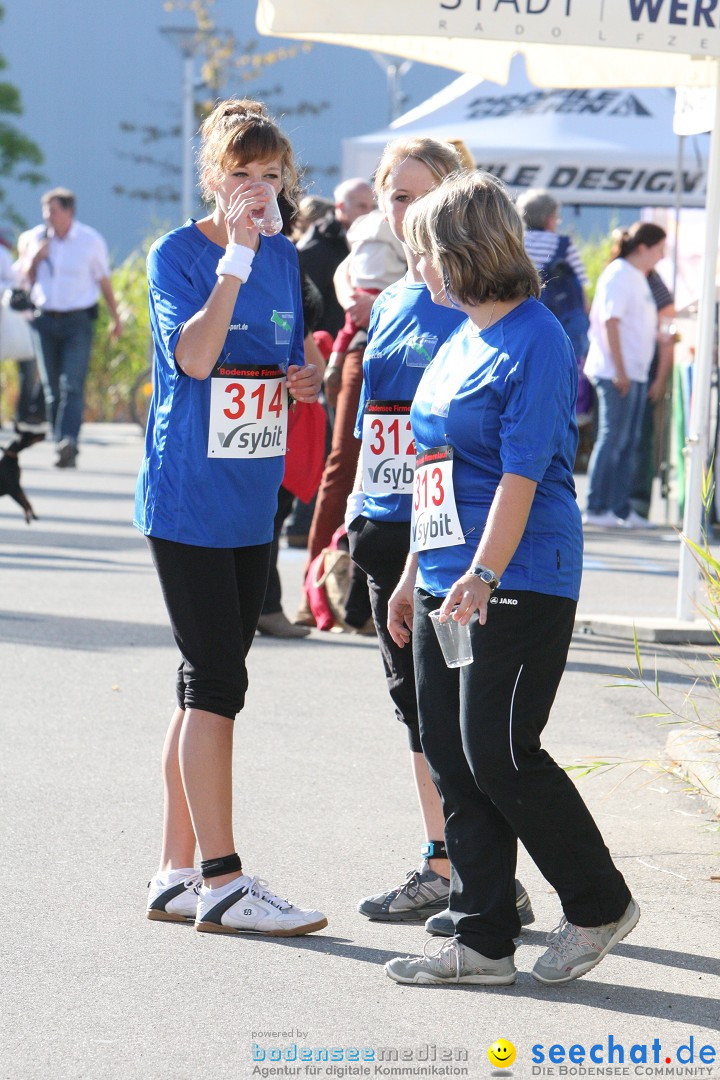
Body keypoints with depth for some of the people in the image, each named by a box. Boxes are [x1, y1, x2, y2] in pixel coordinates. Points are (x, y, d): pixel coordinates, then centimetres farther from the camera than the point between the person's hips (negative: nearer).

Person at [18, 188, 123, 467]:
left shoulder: (91, 240, -1)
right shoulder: (36, 238, 7)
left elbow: (103, 280, 9)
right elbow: (27, 280, 12)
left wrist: (116, 317, 13)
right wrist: (33, 260, -8)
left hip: (78, 321, -4)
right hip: (45, 319, 4)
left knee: (72, 386, -16)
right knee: (52, 389, 4)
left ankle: (68, 442, -28)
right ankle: (64, 450, 12)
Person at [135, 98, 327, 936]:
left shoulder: (284, 256, 11)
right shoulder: (177, 254, -8)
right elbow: (194, 357, -23)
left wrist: (305, 382, 0)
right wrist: (238, 254, -23)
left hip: (252, 501, 7)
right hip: (187, 498, -7)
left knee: (206, 684, 9)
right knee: (215, 682, -8)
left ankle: (175, 876, 15)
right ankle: (220, 883, -5)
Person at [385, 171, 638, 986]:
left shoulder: (534, 339, -12)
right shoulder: (460, 339, 16)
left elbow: (522, 472, -18)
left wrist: (483, 574, -25)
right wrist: (415, 574, 21)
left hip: (519, 583, -9)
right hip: (450, 585, 9)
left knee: (497, 753, -10)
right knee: (450, 759, 6)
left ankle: (600, 906, 8)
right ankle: (483, 941, 11)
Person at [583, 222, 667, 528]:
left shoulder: (638, 278, 19)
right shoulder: (618, 275, -10)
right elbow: (610, 322, -16)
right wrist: (619, 371, -19)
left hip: (635, 373, 10)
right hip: (615, 373, -10)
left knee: (629, 442, 8)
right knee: (612, 437, -8)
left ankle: (620, 510, 10)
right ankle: (596, 509, -5)